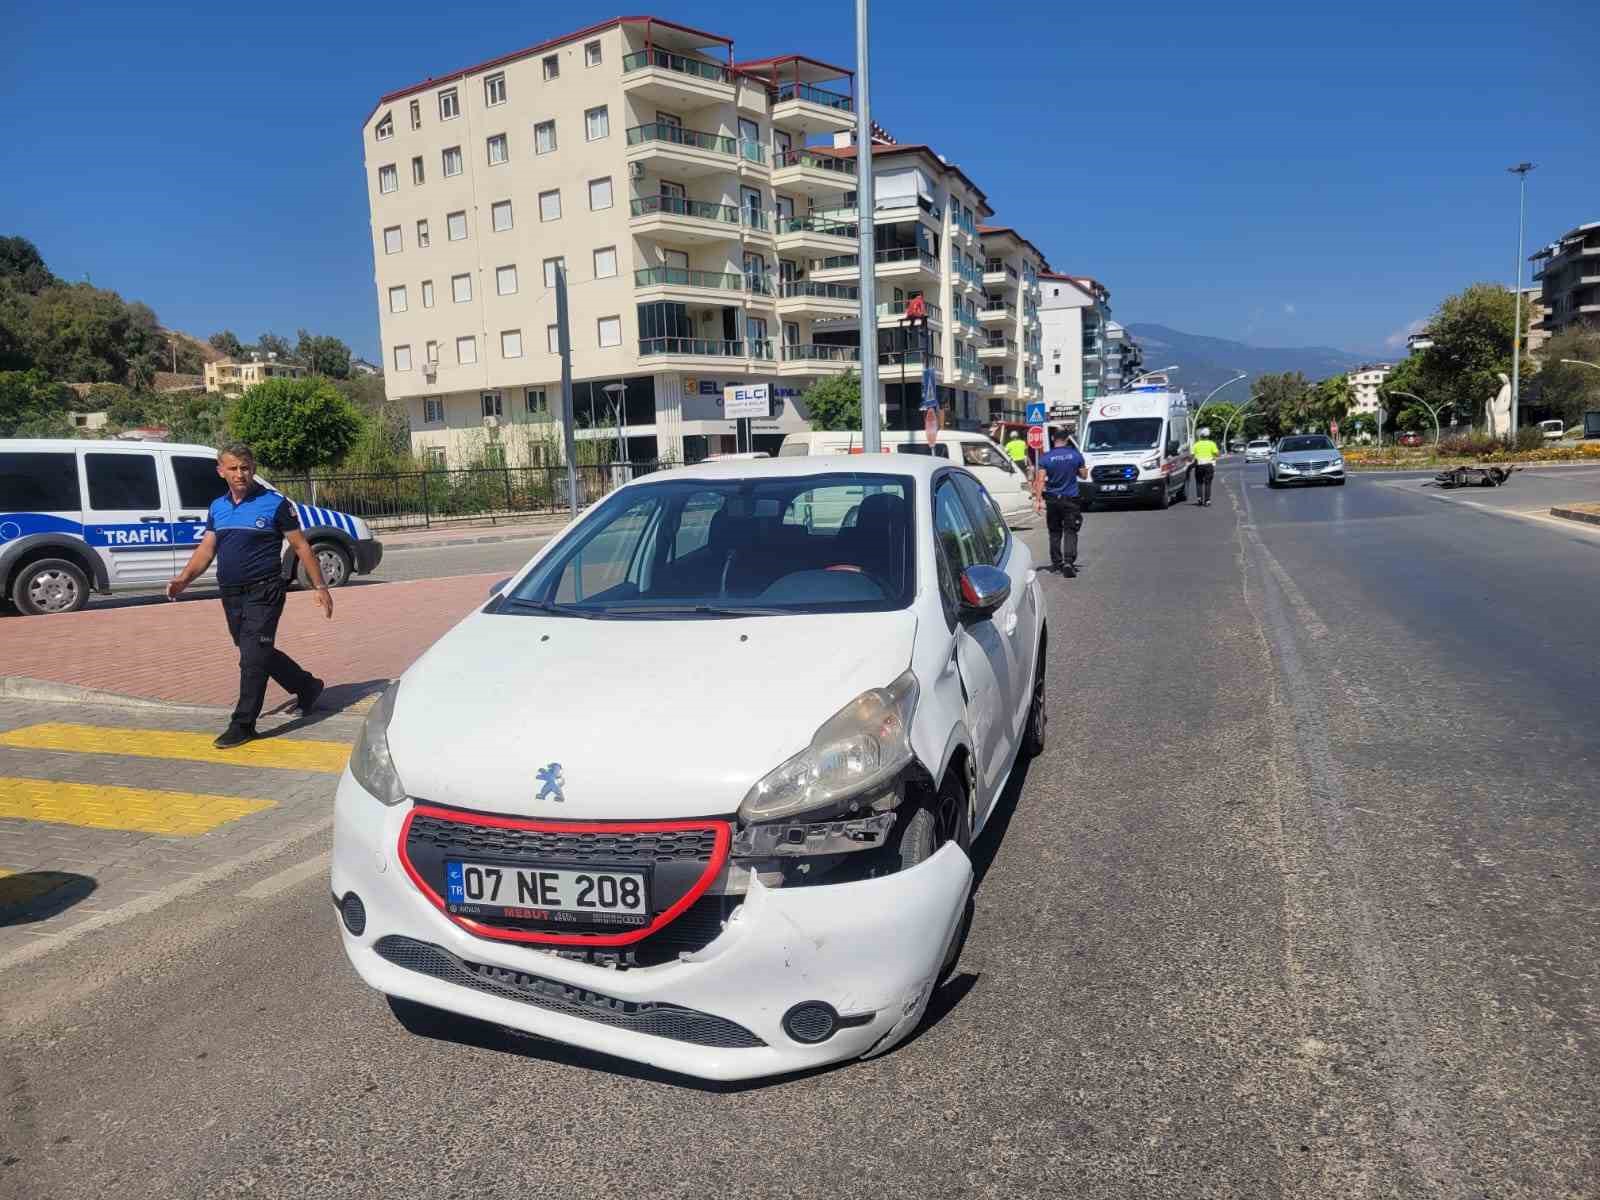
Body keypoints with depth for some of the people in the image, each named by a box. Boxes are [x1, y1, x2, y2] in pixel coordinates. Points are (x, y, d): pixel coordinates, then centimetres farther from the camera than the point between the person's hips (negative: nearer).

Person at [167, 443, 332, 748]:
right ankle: (307, 686, 35)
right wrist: (184, 578, -8)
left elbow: (301, 546, -3)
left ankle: (243, 724, 1)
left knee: (253, 658, -8)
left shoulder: (274, 503, -6)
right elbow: (206, 549, 10)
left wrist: (320, 586, -5)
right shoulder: (217, 507, 11)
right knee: (260, 654, 16)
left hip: (263, 593, -7)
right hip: (231, 594, 7)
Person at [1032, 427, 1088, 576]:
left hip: (1052, 499, 1)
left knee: (1055, 532, 13)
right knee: (1070, 531, -2)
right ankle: (1069, 562, -17)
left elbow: (1040, 480, -10)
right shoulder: (1076, 455, -2)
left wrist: (1037, 500, -9)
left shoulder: (1045, 457, -5)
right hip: (1071, 499, -1)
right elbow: (1084, 475, 8)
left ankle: (1056, 562, 18)